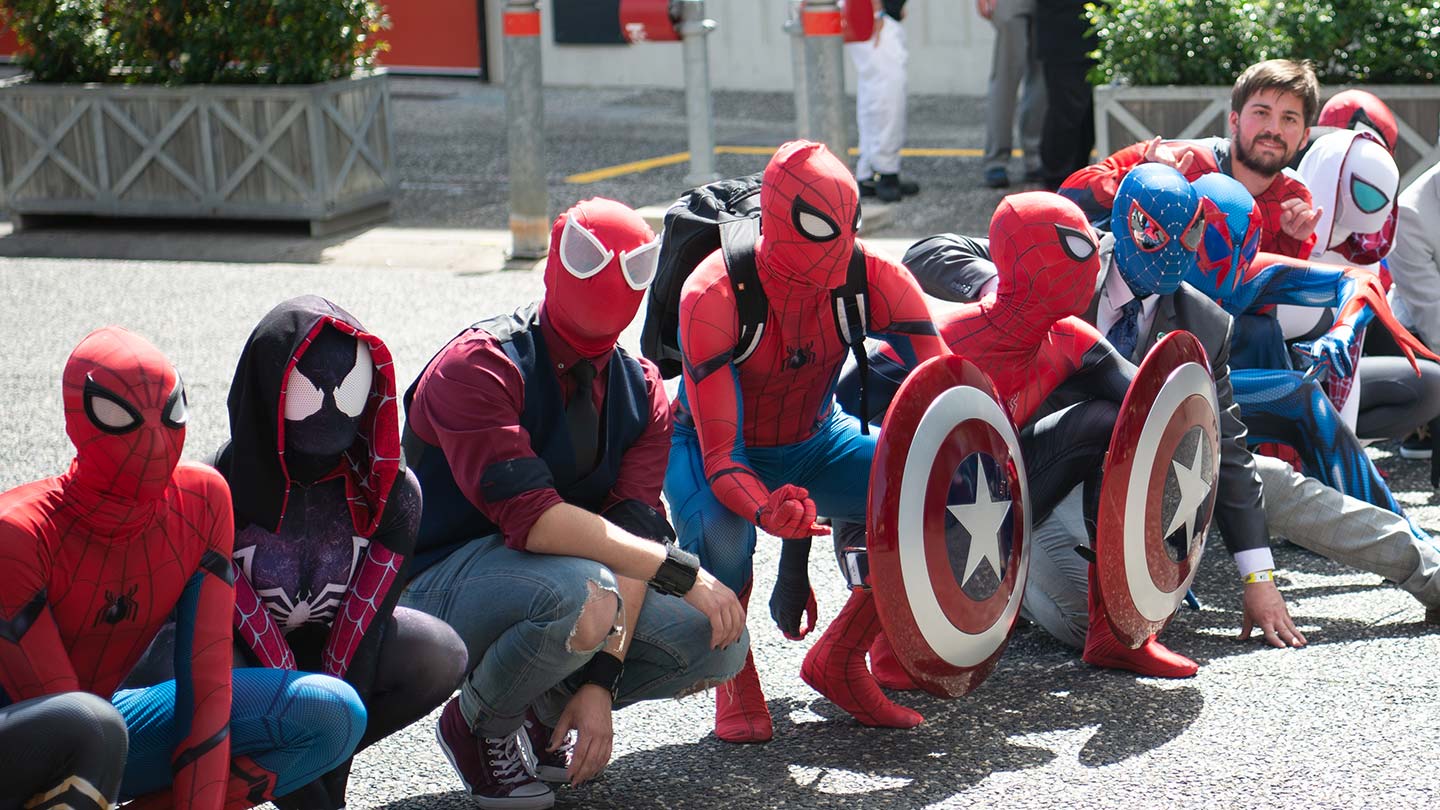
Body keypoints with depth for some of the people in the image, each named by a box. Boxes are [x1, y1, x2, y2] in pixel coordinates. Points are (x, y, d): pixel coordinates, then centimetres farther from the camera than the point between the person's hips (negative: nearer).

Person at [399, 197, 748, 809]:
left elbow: (632, 533, -9)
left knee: (719, 642, -9)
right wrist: (681, 574, -31)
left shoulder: (641, 392, 1)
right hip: (443, 585, -7)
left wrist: (602, 681, -21)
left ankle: (545, 713, 11)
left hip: (562, 579, 7)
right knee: (581, 597, -37)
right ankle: (479, 724, -6)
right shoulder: (480, 366, -20)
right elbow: (530, 517, -31)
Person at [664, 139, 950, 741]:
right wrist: (767, 512, -57)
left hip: (815, 442, 4)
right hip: (710, 443, -4)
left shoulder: (874, 279, -22)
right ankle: (735, 681, -6)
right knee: (721, 533, -38)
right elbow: (720, 456, -35)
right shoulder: (713, 297, -32)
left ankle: (838, 662, -1)